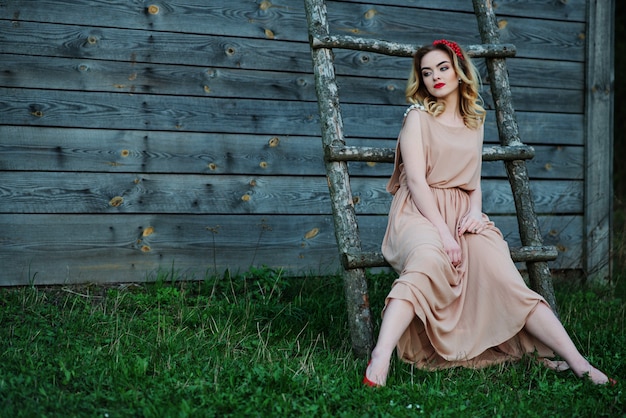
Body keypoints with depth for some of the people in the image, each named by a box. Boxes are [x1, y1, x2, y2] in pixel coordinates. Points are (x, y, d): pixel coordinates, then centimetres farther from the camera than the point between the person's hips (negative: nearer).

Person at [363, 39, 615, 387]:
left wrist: (475, 212, -3)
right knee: (429, 260, -39)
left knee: (504, 277, -21)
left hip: (463, 214, 4)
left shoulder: (475, 123, 20)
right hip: (421, 214, -4)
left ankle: (577, 362, -25)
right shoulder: (418, 116, 5)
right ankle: (380, 360, -50)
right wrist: (443, 232, -18)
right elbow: (416, 179, -7)